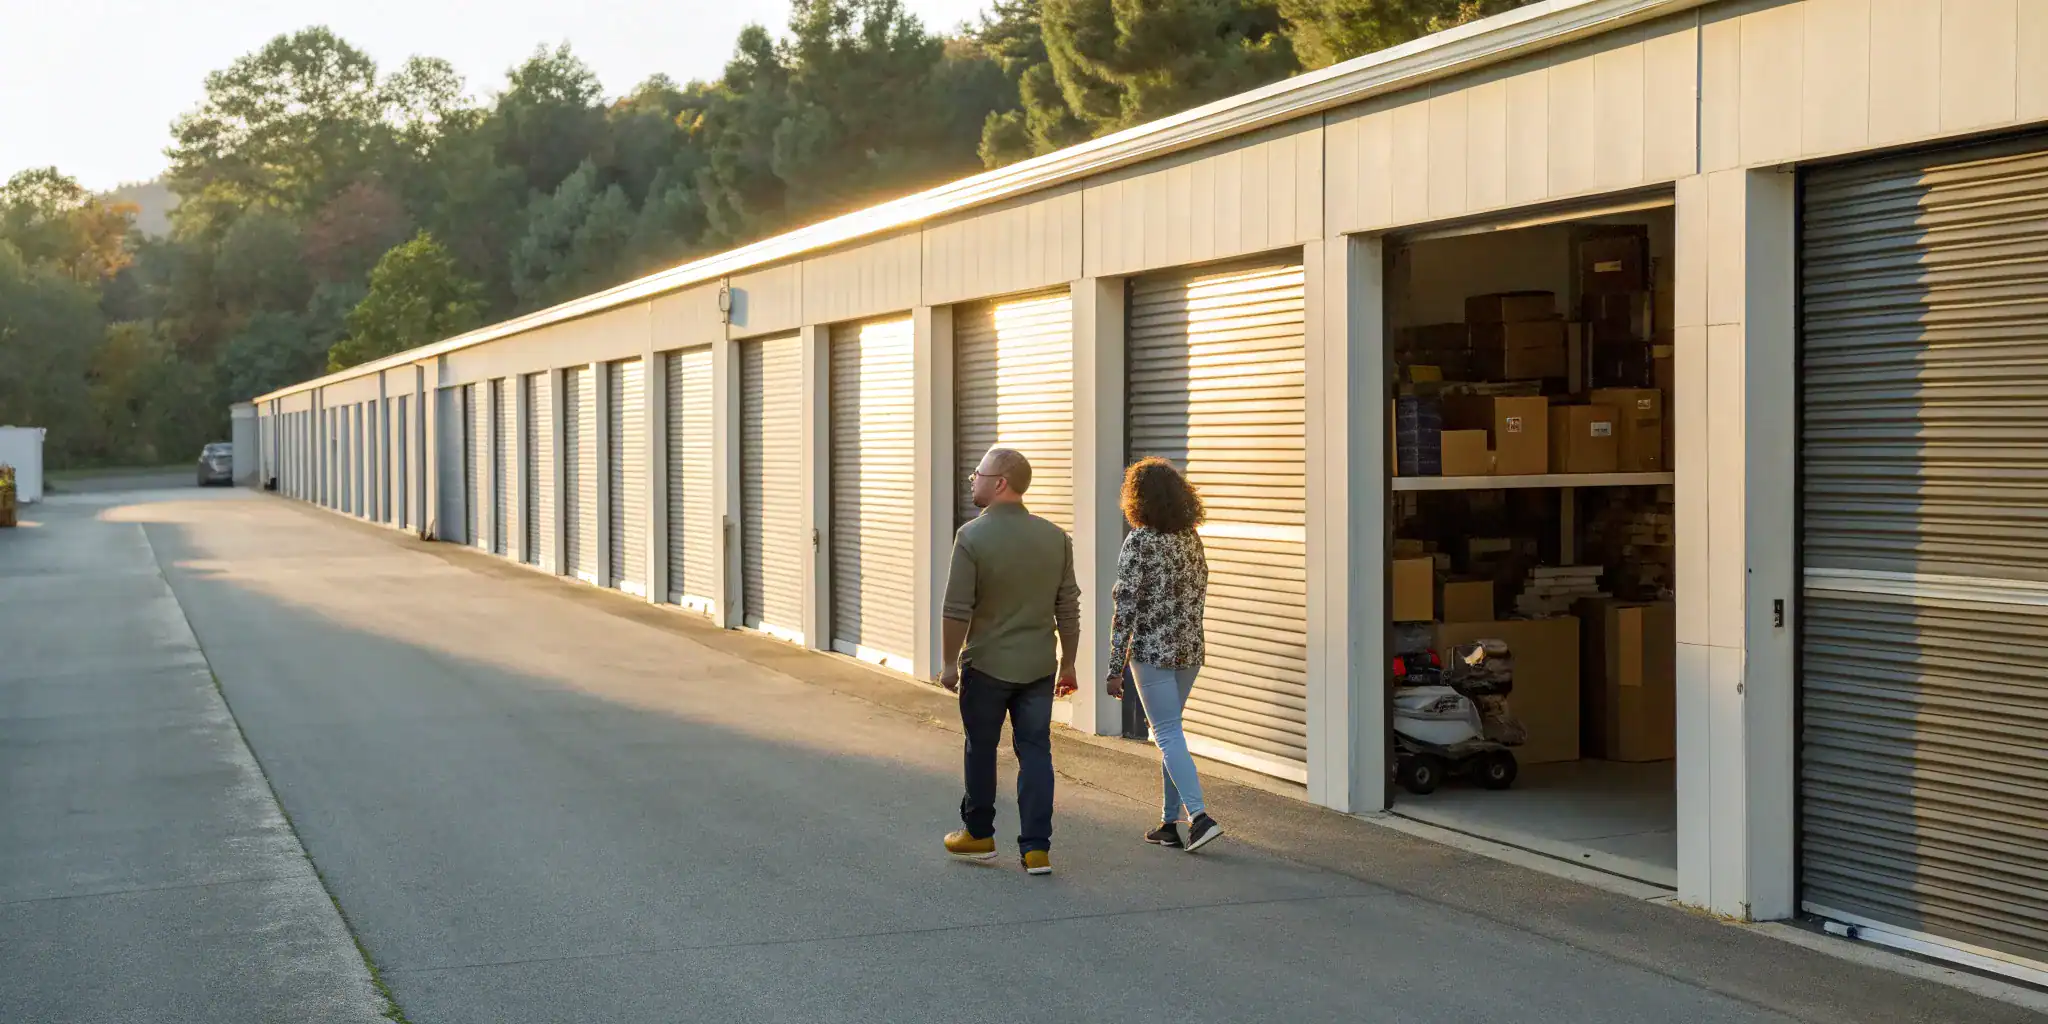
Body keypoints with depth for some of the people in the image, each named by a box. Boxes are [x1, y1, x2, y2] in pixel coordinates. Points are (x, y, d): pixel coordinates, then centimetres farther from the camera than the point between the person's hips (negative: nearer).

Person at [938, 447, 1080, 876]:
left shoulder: (972, 536, -14)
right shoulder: (1055, 537, 0)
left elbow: (957, 610, -14)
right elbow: (1068, 609, 4)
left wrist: (949, 663, -3)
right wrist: (1068, 663, 12)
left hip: (986, 665, -3)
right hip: (1039, 667, 3)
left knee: (981, 749, 13)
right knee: (1035, 752, 6)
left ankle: (979, 833, 27)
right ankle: (1036, 848, 3)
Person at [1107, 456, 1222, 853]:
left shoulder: (1138, 542, -13)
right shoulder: (1191, 537, 7)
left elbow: (1125, 606, -14)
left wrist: (1115, 667, -12)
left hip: (1152, 650, -7)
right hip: (1191, 648, 7)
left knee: (1168, 734, -4)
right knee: (1167, 732, 15)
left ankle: (1200, 816, -15)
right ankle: (1171, 822, 17)